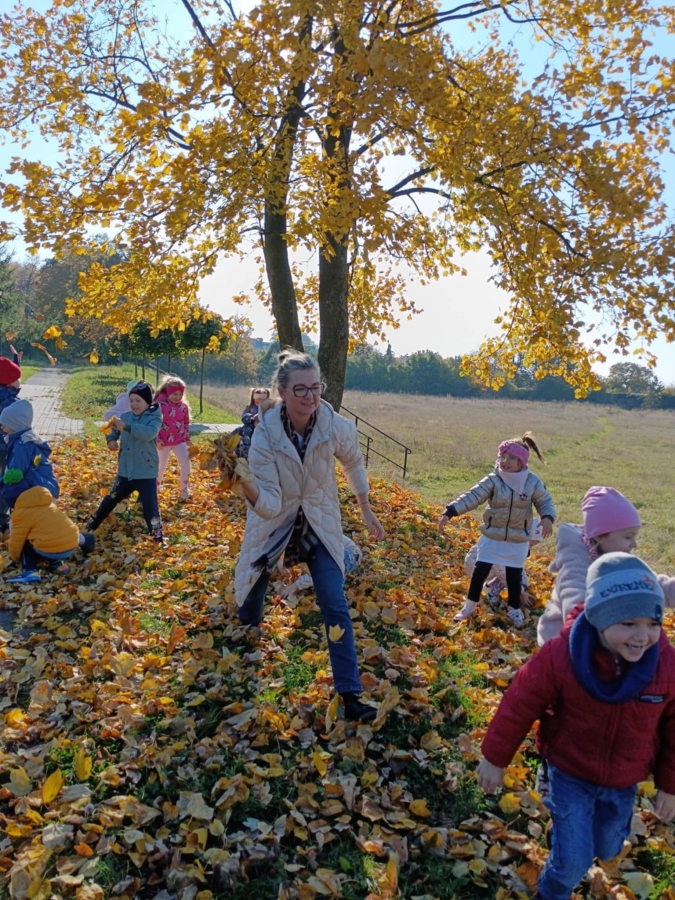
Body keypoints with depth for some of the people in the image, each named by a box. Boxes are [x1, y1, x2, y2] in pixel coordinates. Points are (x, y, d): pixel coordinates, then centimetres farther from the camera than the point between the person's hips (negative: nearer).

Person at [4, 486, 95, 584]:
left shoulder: (22, 514, 1)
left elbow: (16, 542, 6)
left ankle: (30, 572, -4)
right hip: (72, 546, 8)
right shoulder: (49, 504, 21)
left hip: (49, 551, -8)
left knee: (25, 546, 16)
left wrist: (15, 559, 24)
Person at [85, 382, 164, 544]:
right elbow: (114, 429, 15)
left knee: (150, 506, -7)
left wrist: (126, 426, -42)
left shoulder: (155, 418, -13)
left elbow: (149, 433, -33)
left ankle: (158, 537, 4)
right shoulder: (126, 416, 2)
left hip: (146, 473, -5)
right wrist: (111, 439, -9)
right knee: (112, 499, 22)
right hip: (125, 471, 5)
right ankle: (92, 525, 40)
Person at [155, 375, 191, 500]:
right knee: (161, 465, 9)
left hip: (179, 440, 3)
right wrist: (157, 439, -14)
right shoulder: (161, 405, -14)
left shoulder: (184, 406, 1)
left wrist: (187, 438, 13)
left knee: (186, 461, -11)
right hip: (165, 441, -3)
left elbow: (186, 423, 13)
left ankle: (184, 489, -2)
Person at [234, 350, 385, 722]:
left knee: (336, 608, -8)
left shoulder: (336, 427, -19)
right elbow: (269, 505, -27)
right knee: (250, 601, 15)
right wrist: (248, 486, -47)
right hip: (275, 524, 0)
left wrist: (366, 510, 11)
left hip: (319, 526, 1)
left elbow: (353, 463, 5)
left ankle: (350, 695, 1)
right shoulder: (264, 435, -25)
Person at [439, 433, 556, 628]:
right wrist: (450, 512, -29)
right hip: (492, 537, 0)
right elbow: (472, 497, -20)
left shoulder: (533, 482, -10)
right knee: (480, 570, 4)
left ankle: (514, 610, 32)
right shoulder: (493, 481, -14)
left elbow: (545, 502, 0)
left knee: (514, 576, 11)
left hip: (518, 540, 0)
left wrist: (547, 518, -23)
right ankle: (470, 605, 24)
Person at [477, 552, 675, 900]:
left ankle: (566, 830, 57)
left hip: (623, 783, 3)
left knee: (606, 850, 23)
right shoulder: (561, 655, -29)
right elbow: (519, 705, -16)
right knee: (574, 860, 0)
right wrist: (495, 758, -7)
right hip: (570, 773, -3)